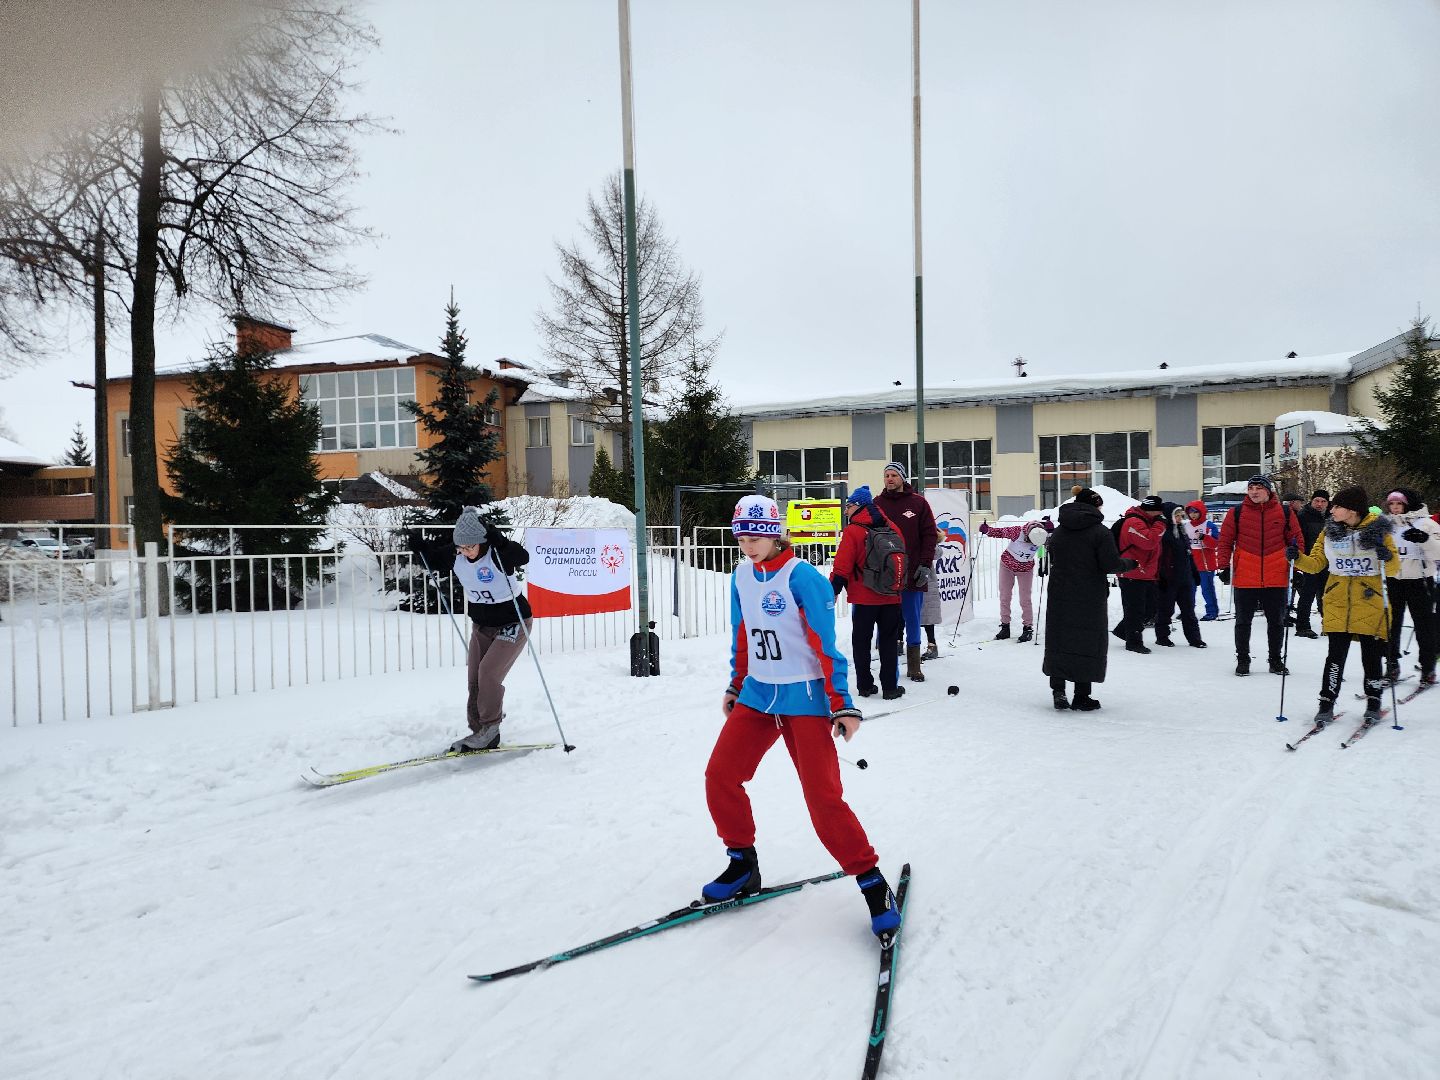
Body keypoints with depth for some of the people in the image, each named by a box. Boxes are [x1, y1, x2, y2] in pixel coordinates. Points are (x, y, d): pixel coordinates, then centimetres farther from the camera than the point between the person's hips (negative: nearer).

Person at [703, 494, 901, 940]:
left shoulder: (801, 577, -16)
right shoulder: (741, 576, 5)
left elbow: (826, 645, -15)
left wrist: (843, 704, -15)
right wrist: (735, 686, 22)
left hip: (805, 698, -6)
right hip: (757, 695, 7)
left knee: (823, 796, -11)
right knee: (719, 776, 0)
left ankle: (872, 882, 5)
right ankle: (743, 864, 21)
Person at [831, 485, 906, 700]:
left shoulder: (852, 531, -12)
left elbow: (842, 566, -13)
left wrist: (833, 591, -2)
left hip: (864, 598, -4)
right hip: (891, 596, 4)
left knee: (861, 641, 10)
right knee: (889, 641, 10)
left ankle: (865, 685, 12)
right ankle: (890, 687, 11)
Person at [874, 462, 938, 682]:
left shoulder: (918, 503, 2)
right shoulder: (877, 504, 6)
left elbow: (929, 535, 2)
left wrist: (925, 565, -6)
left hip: (913, 574, -1)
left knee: (912, 621, 7)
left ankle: (914, 667, 15)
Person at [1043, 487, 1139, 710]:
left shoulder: (1058, 532, 6)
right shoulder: (1100, 532, -11)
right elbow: (1111, 564, -14)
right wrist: (1131, 563, 3)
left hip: (1059, 597, 4)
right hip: (1090, 599, -4)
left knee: (1058, 639, 11)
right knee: (1088, 642, 6)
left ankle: (1058, 689, 0)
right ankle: (1081, 697, 10)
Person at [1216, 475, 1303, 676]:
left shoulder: (1284, 512, 4)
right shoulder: (1236, 512, 0)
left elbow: (1296, 539, 11)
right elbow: (1225, 541, 3)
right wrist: (1224, 567, -3)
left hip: (1277, 578, 1)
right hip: (1245, 578, -1)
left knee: (1276, 621, 12)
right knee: (1243, 621, 7)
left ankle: (1276, 660, 25)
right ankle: (1242, 660, 18)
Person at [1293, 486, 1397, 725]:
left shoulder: (1377, 529, -4)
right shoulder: (1330, 532, 3)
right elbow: (1316, 564, 8)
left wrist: (1385, 554, -26)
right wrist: (1298, 558, -10)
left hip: (1371, 603, -1)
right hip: (1338, 604, 2)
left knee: (1371, 656, 6)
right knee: (1336, 655, -3)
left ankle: (1373, 702, 23)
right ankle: (1327, 702, 4)